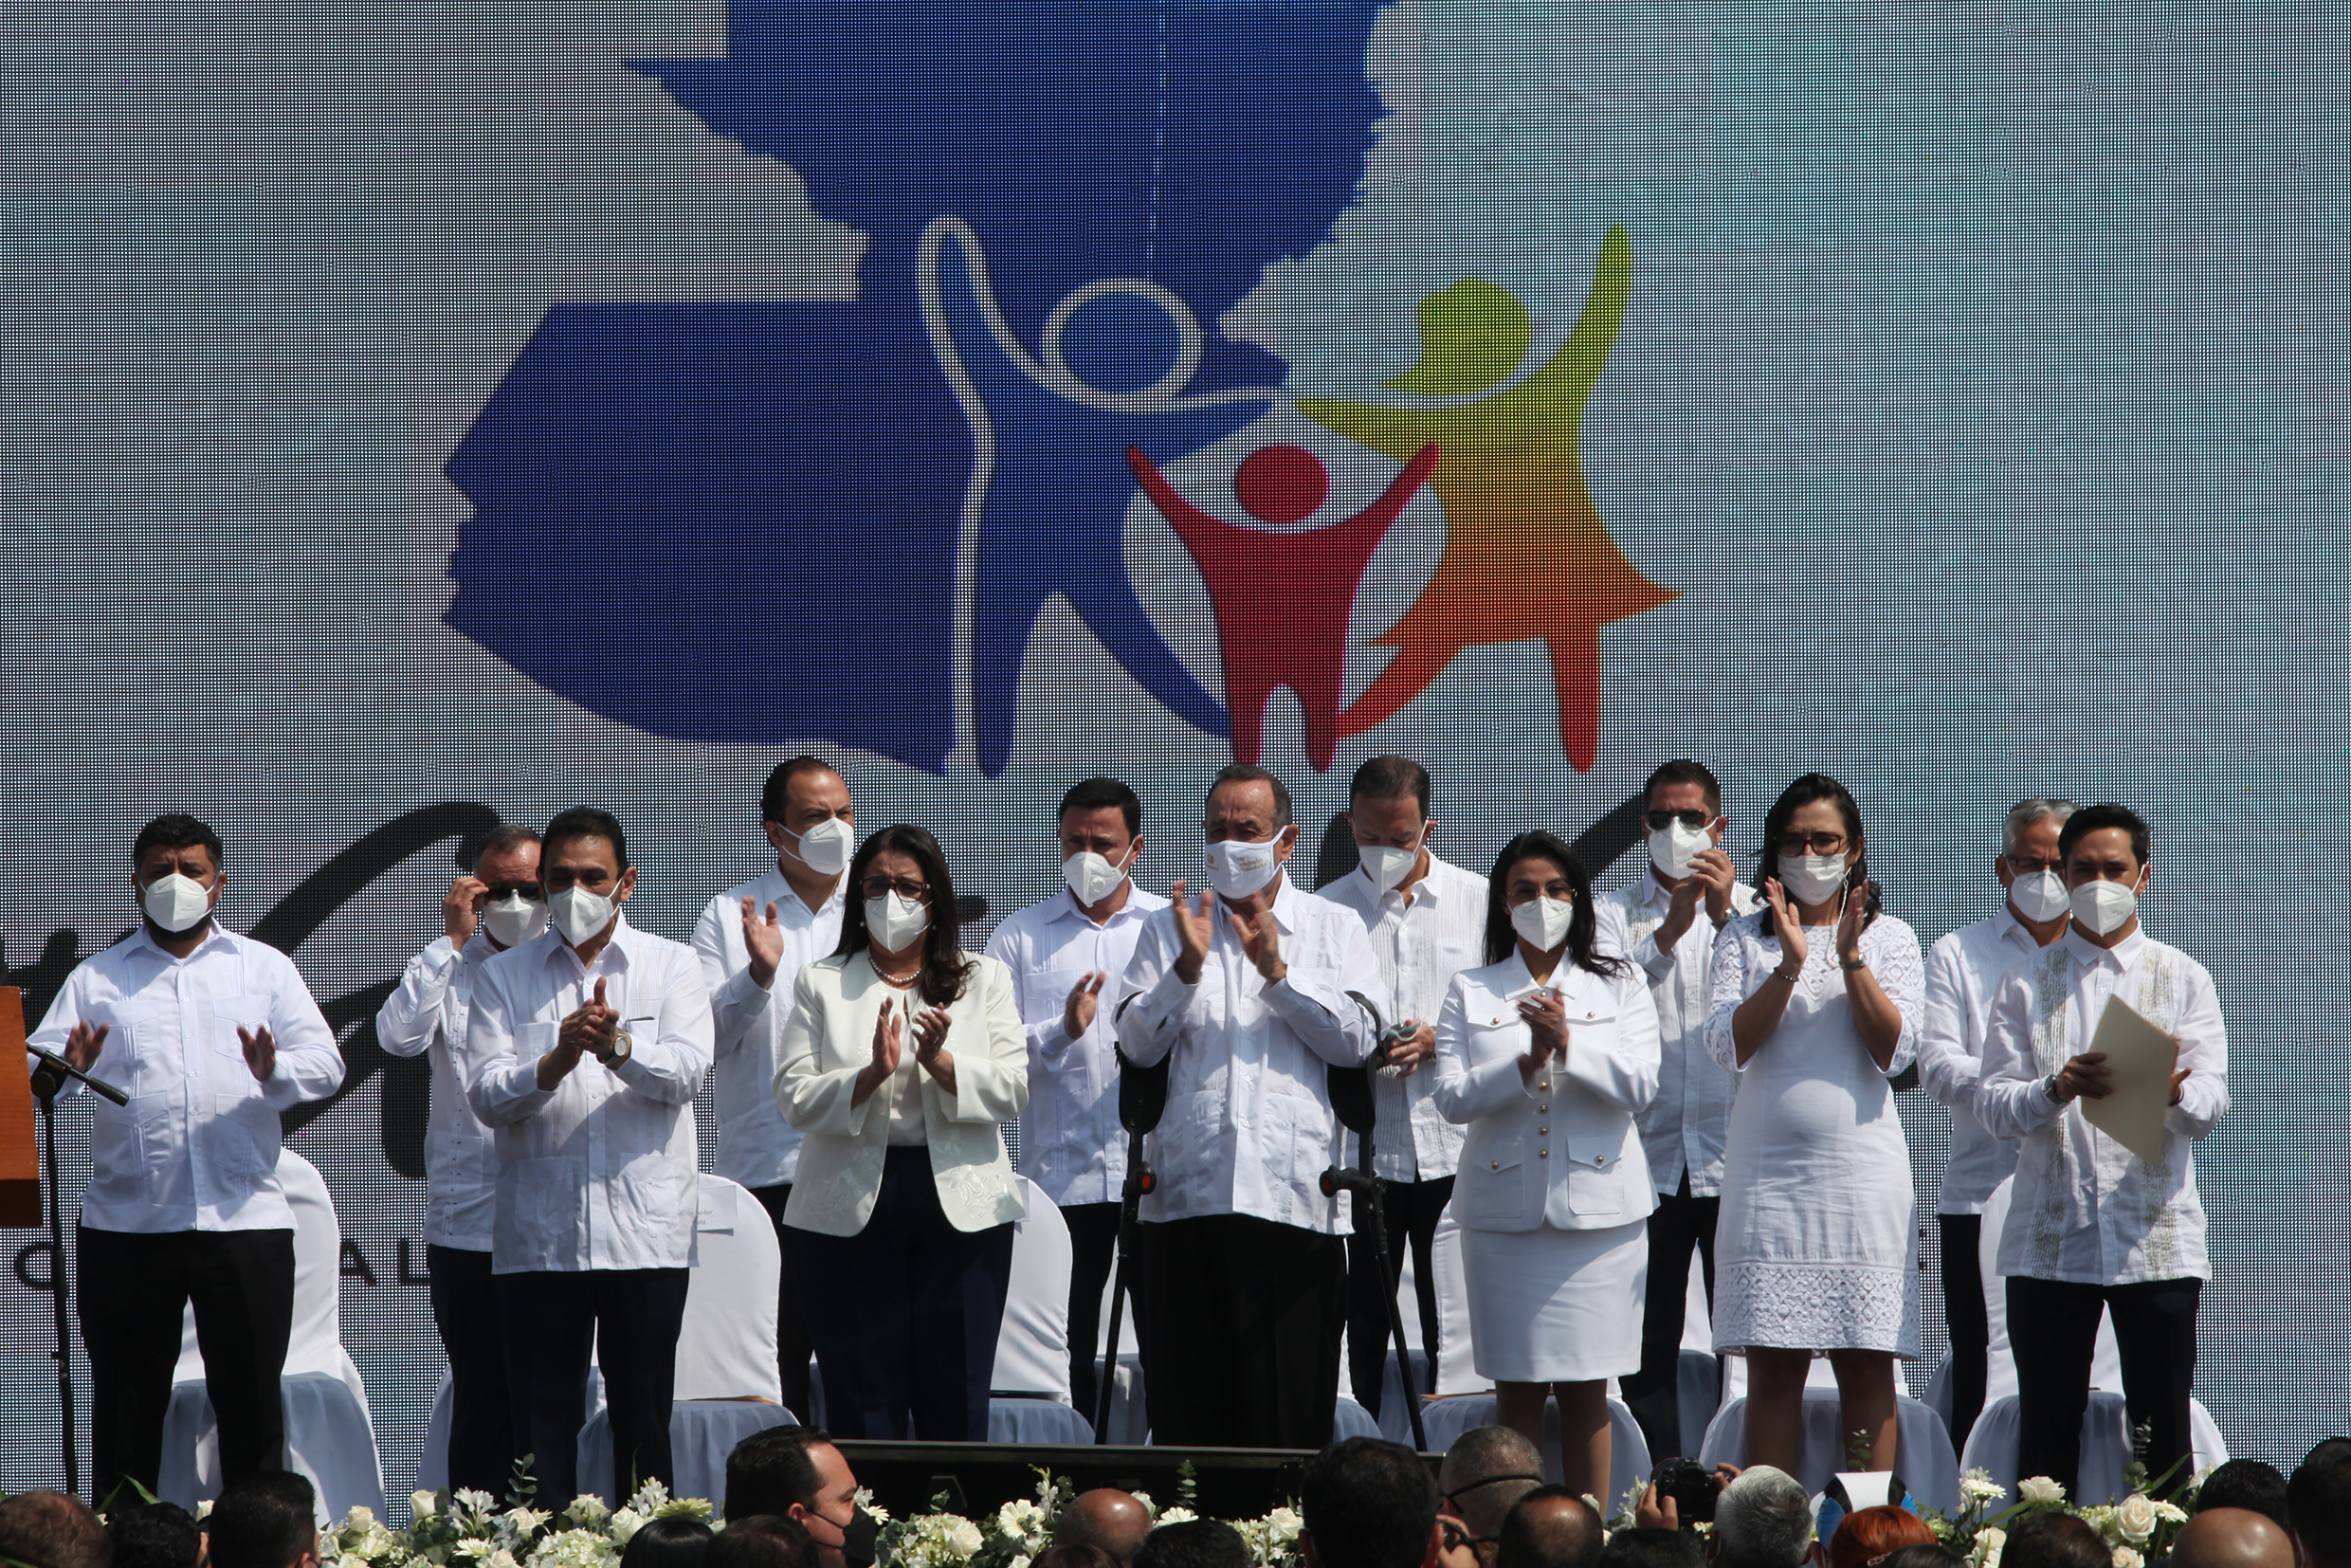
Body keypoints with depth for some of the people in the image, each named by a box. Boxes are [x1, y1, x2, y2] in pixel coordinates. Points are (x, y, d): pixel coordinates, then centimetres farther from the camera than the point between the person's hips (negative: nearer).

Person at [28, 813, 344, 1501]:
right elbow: (39, 1066, 3)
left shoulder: (266, 968, 12)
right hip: (125, 1226, 0)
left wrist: (275, 1071, -20)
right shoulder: (96, 978, 13)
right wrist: (61, 1071, -21)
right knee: (126, 1405, 3)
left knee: (251, 1402, 0)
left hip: (244, 1219, 0)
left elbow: (325, 1063, 3)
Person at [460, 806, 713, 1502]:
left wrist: (619, 1048, -25)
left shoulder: (670, 965, 9)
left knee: (643, 1420, 1)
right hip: (537, 1232, 0)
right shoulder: (504, 975, 10)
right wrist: (552, 1066, -20)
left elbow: (686, 1071, -6)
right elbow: (486, 1094, -1)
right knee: (542, 1425, -1)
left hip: (645, 1229, 0)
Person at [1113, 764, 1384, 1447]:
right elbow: (1136, 1044, 4)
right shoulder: (1168, 928, 15)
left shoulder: (1334, 929, 11)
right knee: (1187, 1402, 0)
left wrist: (1277, 971, -10)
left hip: (1295, 1199, -1)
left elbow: (1356, 1040, -2)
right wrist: (1187, 967, -10)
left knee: (1290, 1406, -3)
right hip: (1187, 1197, 1)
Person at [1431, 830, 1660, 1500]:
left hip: (1597, 1210, 0)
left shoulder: (1619, 986, 9)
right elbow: (1453, 1098, -1)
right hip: (1504, 1210, 0)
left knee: (1586, 1391, 0)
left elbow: (1638, 1085, -3)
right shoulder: (1471, 994, 10)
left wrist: (1568, 1045, -17)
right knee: (1518, 1388, 0)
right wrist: (1529, 1062, -16)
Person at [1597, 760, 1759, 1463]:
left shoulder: (1750, 909, 9)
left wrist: (1726, 917, -19)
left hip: (1734, 1159, -1)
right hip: (1649, 1160, 1)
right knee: (1648, 1345, 2)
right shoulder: (1616, 915, 10)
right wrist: (1668, 933, -20)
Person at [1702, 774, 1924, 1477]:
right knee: (1773, 1368, -1)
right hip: (1766, 1173, 1)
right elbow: (1728, 1045, -3)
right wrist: (1790, 965, -13)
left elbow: (1895, 1050, -3)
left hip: (1862, 1173, -1)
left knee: (1866, 1365, -2)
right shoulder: (1745, 940, 10)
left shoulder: (1889, 938, 8)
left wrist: (1851, 959, -11)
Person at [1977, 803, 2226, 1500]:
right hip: (2051, 1240, 0)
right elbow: (1997, 1108, 2)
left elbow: (2212, 1103, -1)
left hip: (2156, 1236, 0)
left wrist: (2174, 1090, -25)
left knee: (2163, 1435, -3)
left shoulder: (2182, 979, 10)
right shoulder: (2027, 986, 11)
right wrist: (2059, 1089, -19)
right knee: (2047, 1432, -1)